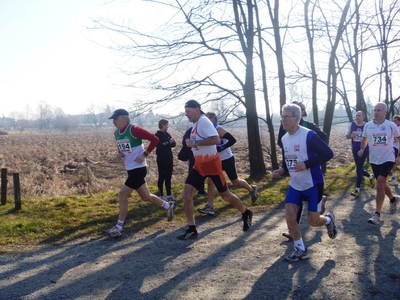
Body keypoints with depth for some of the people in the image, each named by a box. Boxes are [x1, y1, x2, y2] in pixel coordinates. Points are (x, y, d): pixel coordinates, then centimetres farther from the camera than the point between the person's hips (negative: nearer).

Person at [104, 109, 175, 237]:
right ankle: (168, 206, 38)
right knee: (146, 197, 17)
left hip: (138, 169, -9)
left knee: (122, 195, -9)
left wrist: (144, 154, -19)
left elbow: (155, 139, -18)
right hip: (131, 169, 9)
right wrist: (120, 154, 1)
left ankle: (119, 227, 1)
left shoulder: (134, 130, -18)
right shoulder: (116, 133, 7)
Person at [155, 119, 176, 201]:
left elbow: (174, 144, 3)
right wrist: (169, 143, -13)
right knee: (162, 177, 1)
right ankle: (161, 195, 10)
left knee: (168, 177, 11)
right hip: (162, 159, -7)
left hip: (169, 158, 7)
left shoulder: (167, 134, 11)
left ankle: (169, 194, 19)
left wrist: (171, 142, -16)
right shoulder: (157, 135, -10)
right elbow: (160, 147, -21)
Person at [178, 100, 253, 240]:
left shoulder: (203, 121, -19)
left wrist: (194, 142, -28)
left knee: (225, 194, 8)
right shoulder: (196, 123, 10)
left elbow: (216, 140, -31)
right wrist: (192, 143, 8)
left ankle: (246, 214, 34)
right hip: (199, 165, 8)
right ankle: (191, 230, 2)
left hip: (211, 163, -8)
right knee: (186, 194, -5)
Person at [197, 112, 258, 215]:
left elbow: (232, 140, -28)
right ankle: (210, 207, -3)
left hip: (227, 159, -7)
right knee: (210, 181, -5)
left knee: (235, 182, 10)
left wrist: (220, 148, -30)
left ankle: (252, 189, 38)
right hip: (217, 160, 7)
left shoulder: (218, 130, -21)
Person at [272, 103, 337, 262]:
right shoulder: (284, 139, 4)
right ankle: (301, 250, 17)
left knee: (313, 221, 1)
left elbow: (328, 154, -23)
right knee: (290, 218, -2)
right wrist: (282, 169, -1)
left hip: (313, 184, -6)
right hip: (295, 185, 6)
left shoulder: (309, 135, -20)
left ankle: (328, 219, 37)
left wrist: (307, 164, -29)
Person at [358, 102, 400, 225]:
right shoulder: (368, 125, -3)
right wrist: (362, 149, -2)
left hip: (388, 159, -4)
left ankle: (377, 214, -12)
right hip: (374, 160, 4)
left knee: (380, 184, -17)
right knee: (382, 184, 16)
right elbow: (365, 138, 16)